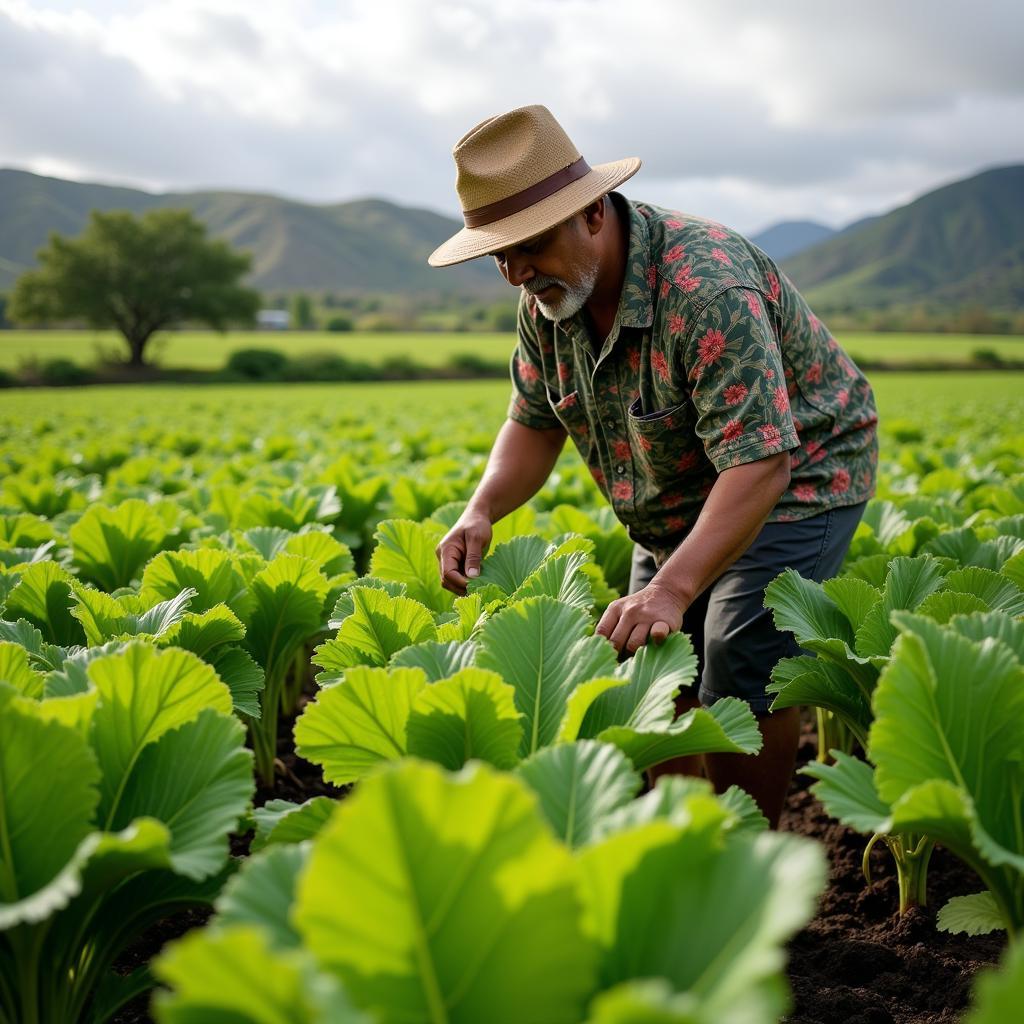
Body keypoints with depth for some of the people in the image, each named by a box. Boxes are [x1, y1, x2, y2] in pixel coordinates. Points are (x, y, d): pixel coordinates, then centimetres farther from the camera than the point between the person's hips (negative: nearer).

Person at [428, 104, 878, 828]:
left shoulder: (707, 288, -35)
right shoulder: (548, 297, -9)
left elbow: (758, 463, -38)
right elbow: (535, 422, 2)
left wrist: (672, 589, -47)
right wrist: (482, 512, -18)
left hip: (793, 475, -7)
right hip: (682, 500, 8)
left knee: (743, 671, -15)